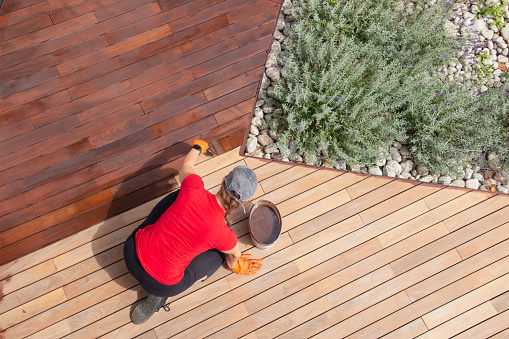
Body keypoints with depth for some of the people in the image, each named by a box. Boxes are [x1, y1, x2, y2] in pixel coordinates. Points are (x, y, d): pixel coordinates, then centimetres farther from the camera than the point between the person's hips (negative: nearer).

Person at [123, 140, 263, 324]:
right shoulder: (224, 235, -23)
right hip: (164, 284, -3)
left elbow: (185, 165, 7)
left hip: (132, 253, 4)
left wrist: (197, 147, 30)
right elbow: (235, 255, 4)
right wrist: (234, 265, 29)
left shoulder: (193, 189, -18)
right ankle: (160, 295, 9)